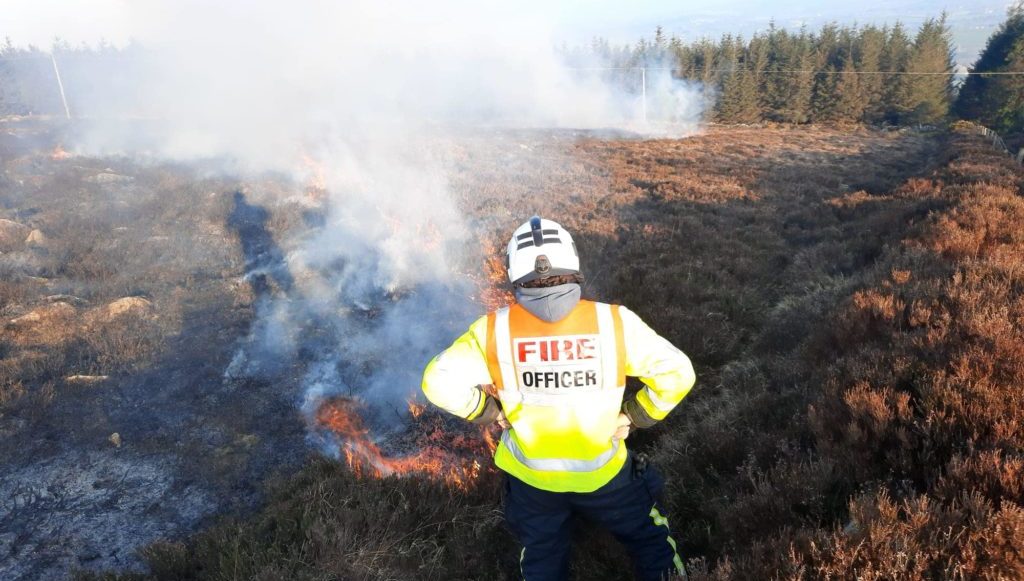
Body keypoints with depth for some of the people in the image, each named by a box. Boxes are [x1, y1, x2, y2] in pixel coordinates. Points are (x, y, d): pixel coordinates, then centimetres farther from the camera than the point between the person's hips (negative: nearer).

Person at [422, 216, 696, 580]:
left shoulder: (494, 330, -20)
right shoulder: (614, 322, -21)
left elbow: (440, 383, -20)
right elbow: (677, 373, -16)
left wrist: (489, 412, -6)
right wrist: (637, 415, -3)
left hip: (530, 478, 1)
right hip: (602, 473, -1)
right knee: (649, 540, 28)